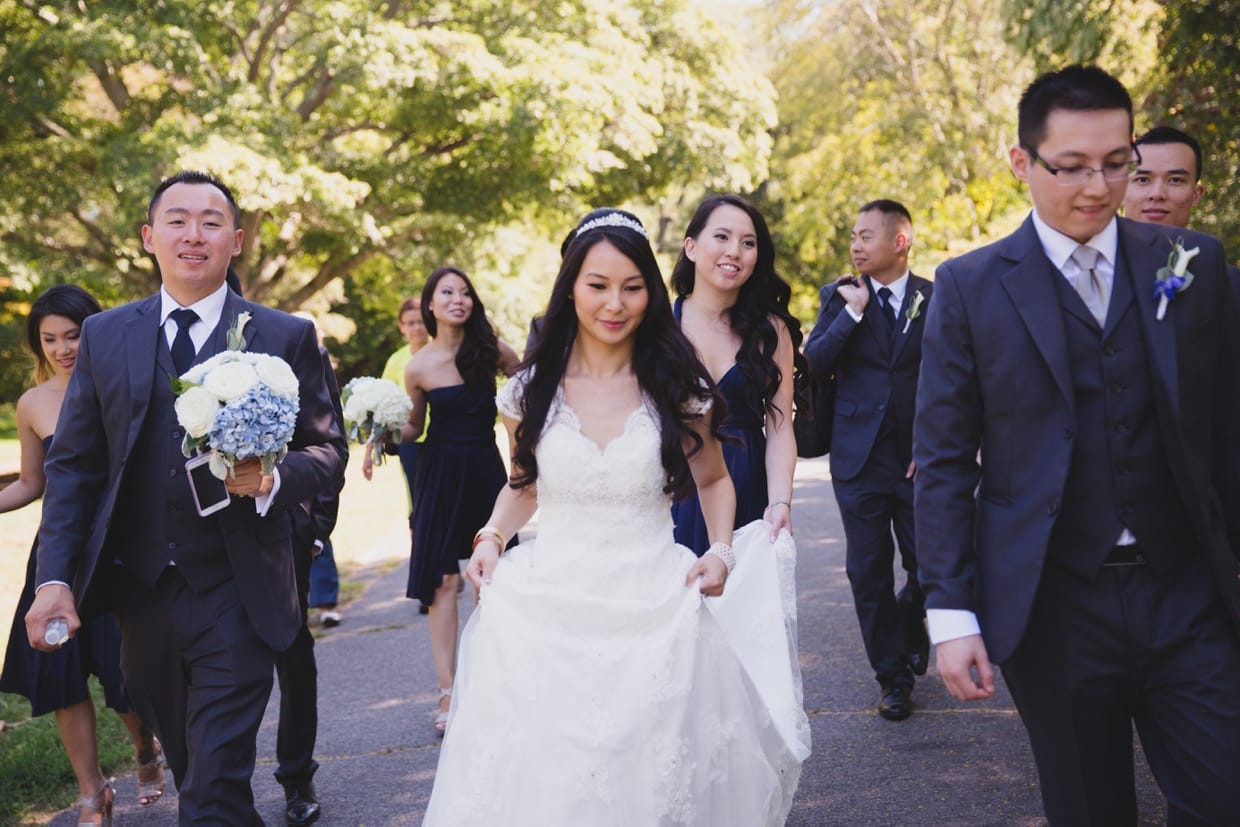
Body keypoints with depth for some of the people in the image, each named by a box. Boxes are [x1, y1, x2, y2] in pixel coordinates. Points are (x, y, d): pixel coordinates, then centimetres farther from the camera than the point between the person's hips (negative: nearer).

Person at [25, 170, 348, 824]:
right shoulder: (104, 336, 6)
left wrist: (274, 477, -21)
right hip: (141, 596, 4)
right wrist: (54, 577, -3)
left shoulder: (287, 338, -1)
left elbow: (327, 450, 0)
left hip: (237, 597, -3)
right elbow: (73, 465, 6)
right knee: (189, 768, 19)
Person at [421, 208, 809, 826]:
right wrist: (492, 536, 0)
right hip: (546, 615, 1)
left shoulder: (681, 390, 0)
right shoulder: (531, 392, 3)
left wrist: (721, 551, -4)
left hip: (654, 615, -1)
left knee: (655, 777, 4)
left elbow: (713, 480, 13)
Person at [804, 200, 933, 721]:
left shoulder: (937, 299, 2)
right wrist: (852, 311, -16)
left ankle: (909, 621, 36)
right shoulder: (839, 296, 3)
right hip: (859, 458, 1)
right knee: (869, 572, 4)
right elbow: (813, 361, -8)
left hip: (918, 458, 0)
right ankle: (893, 675, 18)